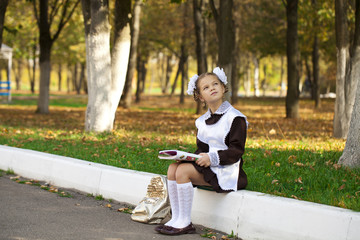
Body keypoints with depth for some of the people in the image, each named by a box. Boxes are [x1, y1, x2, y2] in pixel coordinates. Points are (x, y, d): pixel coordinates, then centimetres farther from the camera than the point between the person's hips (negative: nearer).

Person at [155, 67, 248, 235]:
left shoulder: (235, 118, -8)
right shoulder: (202, 121, 14)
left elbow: (236, 151, -12)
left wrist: (212, 158, -22)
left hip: (226, 171, -7)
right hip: (208, 165, 8)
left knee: (183, 171, -24)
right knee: (173, 168, -12)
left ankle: (185, 223, -16)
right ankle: (176, 218, -8)